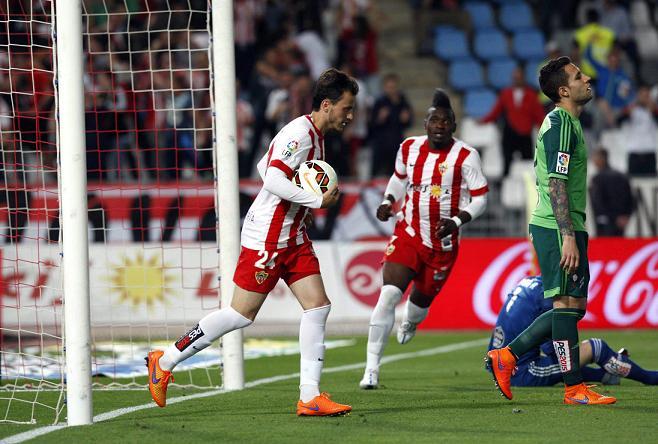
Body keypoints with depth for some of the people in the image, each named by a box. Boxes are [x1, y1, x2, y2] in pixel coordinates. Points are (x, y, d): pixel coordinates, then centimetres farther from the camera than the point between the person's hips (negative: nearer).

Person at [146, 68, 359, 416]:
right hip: (266, 237, -10)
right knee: (241, 314, -3)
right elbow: (274, 180, -28)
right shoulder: (299, 133, -18)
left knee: (318, 306, -1)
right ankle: (165, 361, 11)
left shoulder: (314, 135, 13)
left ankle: (309, 397, -1)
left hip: (292, 237, 10)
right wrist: (317, 200, -22)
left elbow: (264, 167, 22)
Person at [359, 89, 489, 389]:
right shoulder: (409, 148, 1)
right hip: (408, 234, 1)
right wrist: (388, 200, 3)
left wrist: (456, 221, -21)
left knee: (421, 300, 13)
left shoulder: (465, 157, -10)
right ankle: (371, 369, -16)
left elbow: (480, 198, -5)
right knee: (389, 295, -18)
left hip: (443, 244, -1)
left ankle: (410, 322, 57)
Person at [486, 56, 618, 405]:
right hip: (557, 229, -10)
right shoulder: (560, 125, -14)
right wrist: (568, 237, -23)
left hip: (565, 228, 10)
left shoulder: (566, 122, 18)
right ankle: (574, 389, -2)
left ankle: (507, 355, 16)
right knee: (567, 304, -6)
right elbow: (557, 185, -20)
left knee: (574, 306, 12)